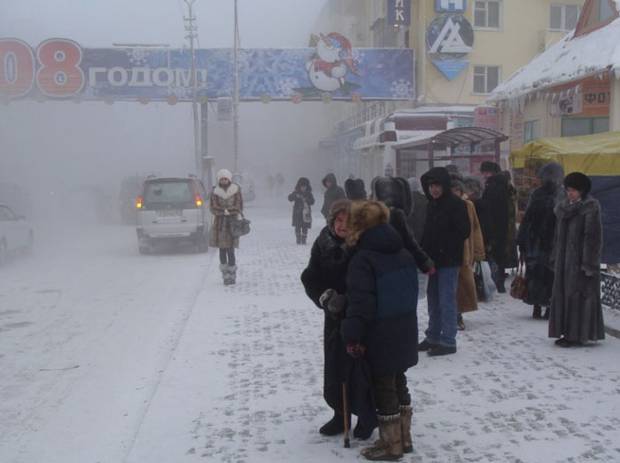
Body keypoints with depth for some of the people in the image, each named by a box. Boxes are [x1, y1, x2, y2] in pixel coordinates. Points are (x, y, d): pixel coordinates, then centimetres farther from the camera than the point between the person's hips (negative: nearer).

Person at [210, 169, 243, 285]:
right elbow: (213, 208, -1)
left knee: (230, 250, -8)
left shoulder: (236, 191, 3)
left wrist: (223, 210, -9)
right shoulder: (215, 192, 5)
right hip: (219, 224, 2)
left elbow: (238, 207, 0)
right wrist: (225, 211, -14)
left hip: (232, 223, -2)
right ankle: (226, 276, 11)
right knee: (222, 250, 3)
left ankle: (232, 276, 0)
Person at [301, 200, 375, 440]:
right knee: (334, 368, 7)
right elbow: (310, 278, 0)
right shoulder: (323, 245, -3)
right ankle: (341, 413, 29)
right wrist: (326, 298, -16)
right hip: (335, 315, 4)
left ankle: (367, 417, 23)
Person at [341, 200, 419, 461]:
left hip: (380, 336, -8)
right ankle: (404, 438, 27)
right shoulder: (403, 253, 8)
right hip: (405, 331, 8)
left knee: (384, 388, 3)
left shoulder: (363, 259, -16)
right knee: (398, 383, 19)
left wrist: (352, 335, -15)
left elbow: (361, 302, -21)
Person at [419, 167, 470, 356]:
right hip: (434, 260, 8)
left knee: (446, 300, -6)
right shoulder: (432, 205, 15)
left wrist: (445, 248, -16)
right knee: (433, 299, 14)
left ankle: (448, 341, -1)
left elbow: (463, 231, -14)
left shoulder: (456, 204, -10)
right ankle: (433, 337, 25)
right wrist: (424, 252, 7)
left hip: (449, 261, -8)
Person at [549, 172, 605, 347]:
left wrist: (588, 263, -18)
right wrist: (555, 259, 13)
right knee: (563, 295, 8)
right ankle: (568, 333, 17)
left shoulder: (591, 207, -10)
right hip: (565, 259, 8)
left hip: (580, 259, -7)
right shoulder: (564, 207, 12)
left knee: (578, 295, -5)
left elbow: (593, 236, -14)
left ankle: (578, 335, 1)